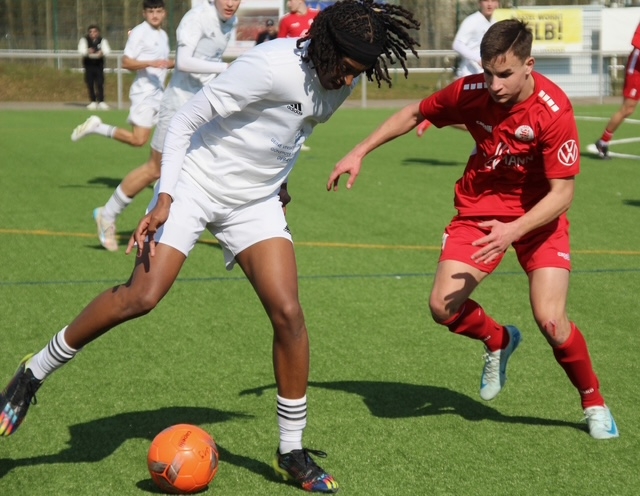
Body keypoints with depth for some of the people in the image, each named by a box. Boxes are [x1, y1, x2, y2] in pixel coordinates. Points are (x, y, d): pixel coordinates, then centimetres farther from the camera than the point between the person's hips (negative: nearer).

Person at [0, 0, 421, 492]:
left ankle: (292, 452, 5)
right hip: (195, 185, -6)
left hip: (255, 203, 6)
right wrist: (164, 199, -25)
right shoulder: (272, 67, -26)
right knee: (142, 296, -20)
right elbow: (185, 121, -20)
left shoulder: (339, 82, -3)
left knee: (287, 313, -8)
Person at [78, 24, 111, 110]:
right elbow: (81, 50, -15)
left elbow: (107, 50, -12)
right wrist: (87, 52, -35)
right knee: (90, 83, -2)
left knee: (100, 83, -8)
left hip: (99, 64, 0)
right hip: (88, 64, 0)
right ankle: (93, 102, 6)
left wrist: (102, 52, -34)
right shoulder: (84, 40, 0)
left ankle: (101, 101, -7)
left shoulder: (102, 40, 1)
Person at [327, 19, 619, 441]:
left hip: (537, 213, -3)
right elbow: (414, 114, 4)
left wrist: (513, 231, -37)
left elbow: (562, 192, -24)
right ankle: (498, 341, 24)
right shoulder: (470, 92, -15)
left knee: (550, 318, -18)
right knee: (443, 307, -12)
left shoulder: (553, 110, -26)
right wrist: (360, 152, 2)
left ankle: (594, 402, 10)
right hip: (480, 207, 3)